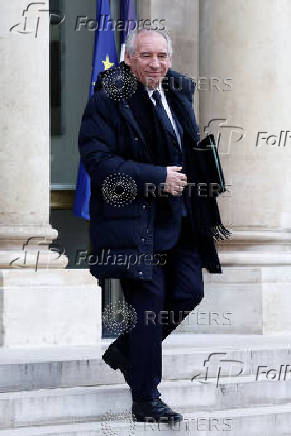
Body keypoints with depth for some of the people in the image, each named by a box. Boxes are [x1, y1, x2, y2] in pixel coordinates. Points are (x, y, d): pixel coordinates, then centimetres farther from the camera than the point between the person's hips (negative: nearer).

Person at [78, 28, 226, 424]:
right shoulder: (108, 100, -11)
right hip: (134, 219, -7)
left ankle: (124, 351, 26)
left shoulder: (179, 92, 12)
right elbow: (97, 160, -19)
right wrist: (158, 178, -20)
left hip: (178, 219, 7)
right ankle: (145, 400, 4)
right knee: (149, 301, -6)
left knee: (189, 292, 4)